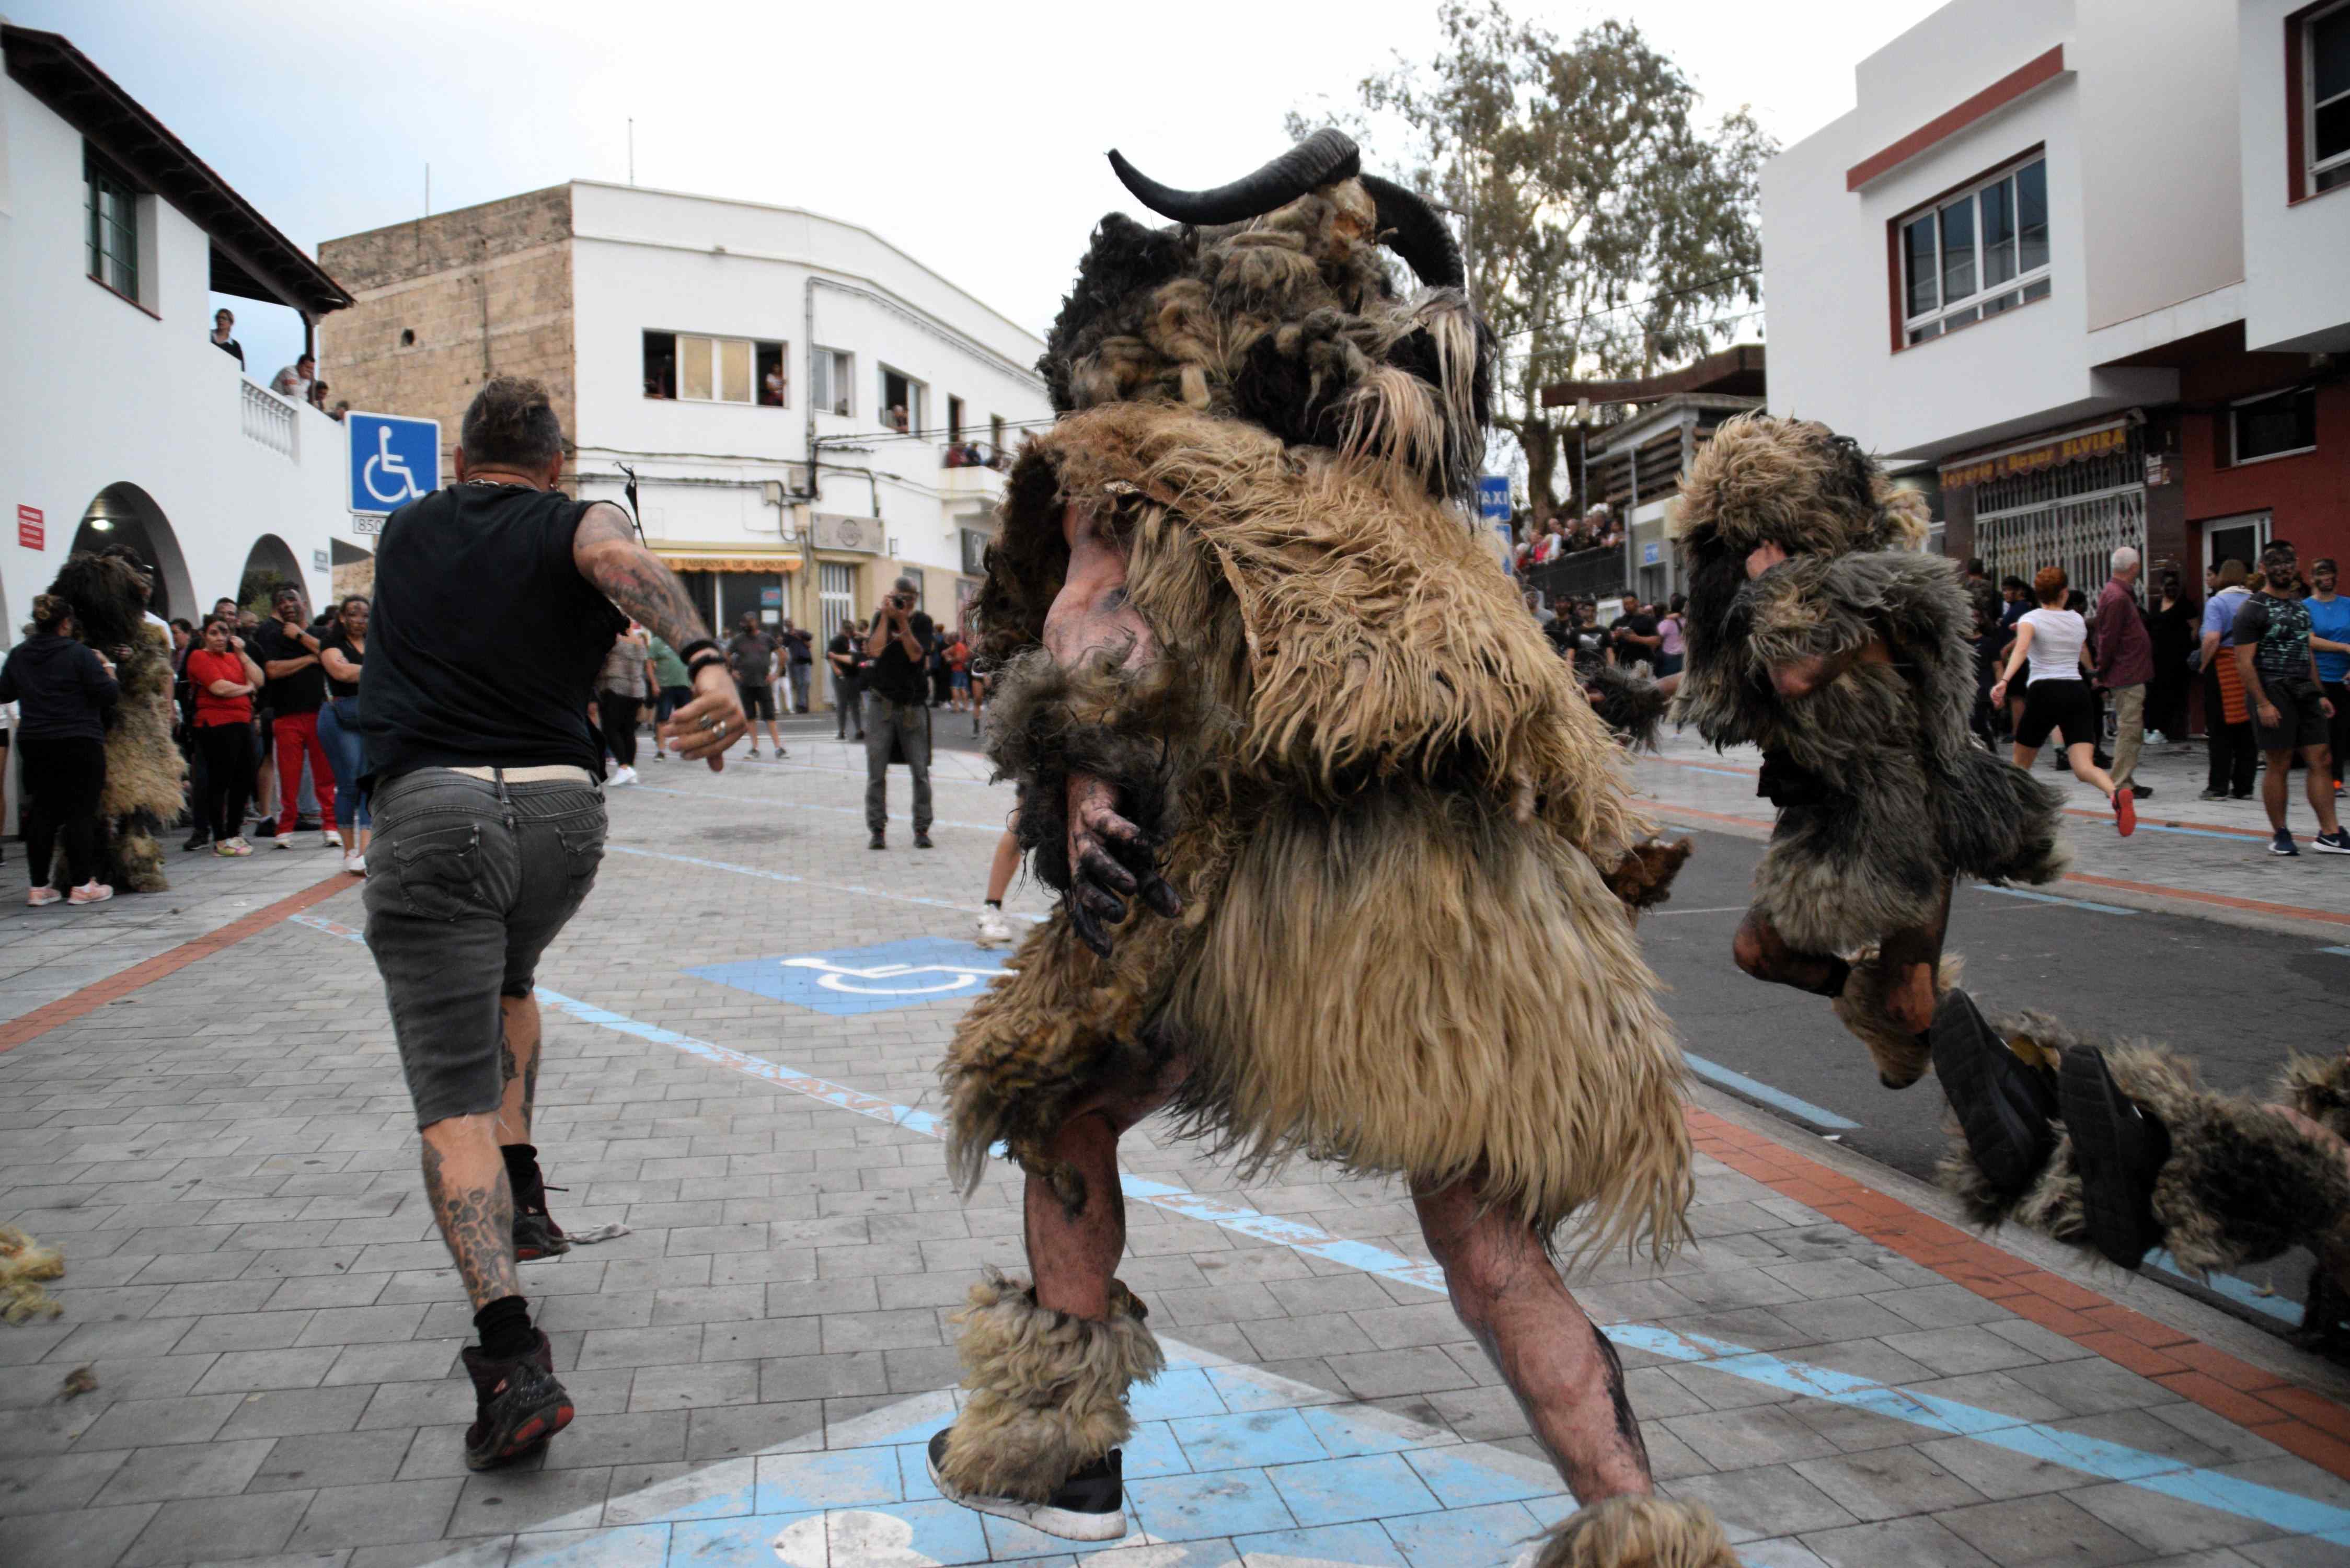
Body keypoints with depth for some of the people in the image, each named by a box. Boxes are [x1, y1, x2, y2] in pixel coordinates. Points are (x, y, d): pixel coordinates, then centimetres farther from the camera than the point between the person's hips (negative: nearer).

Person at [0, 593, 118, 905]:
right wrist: (107, 670, 3)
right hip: (79, 743, -6)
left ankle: (38, 887, 13)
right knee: (81, 812, 0)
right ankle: (82, 885, 2)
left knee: (42, 812, 11)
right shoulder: (80, 655, -12)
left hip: (33, 743, 6)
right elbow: (108, 695, -14)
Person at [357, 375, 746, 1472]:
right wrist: (707, 662, -37)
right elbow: (622, 560, -19)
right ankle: (521, 1193, 28)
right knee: (507, 977, 34)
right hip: (561, 809, 1)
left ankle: (512, 1357, -15)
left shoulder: (404, 531, 17)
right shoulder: (571, 524, 7)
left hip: (433, 811, -1)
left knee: (453, 1101, -3)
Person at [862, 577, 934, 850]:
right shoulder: (881, 618, 6)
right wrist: (886, 617, -10)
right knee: (876, 771, -1)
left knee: (920, 771, -1)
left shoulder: (922, 622, 3)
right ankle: (877, 830, 5)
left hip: (913, 705, 0)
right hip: (881, 702, 0)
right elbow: (874, 650, -10)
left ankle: (922, 829, 7)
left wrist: (903, 623, -14)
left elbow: (916, 655, -11)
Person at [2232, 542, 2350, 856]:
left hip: (2304, 692, 7)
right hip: (2273, 692, -7)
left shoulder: (2301, 606, 17)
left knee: (2322, 761, 2)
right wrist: (2262, 704, -18)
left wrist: (2320, 694, 16)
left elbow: (2307, 653, 23)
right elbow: (2245, 662, -13)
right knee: (2279, 766, -1)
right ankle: (2280, 834, 11)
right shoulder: (2253, 609, -7)